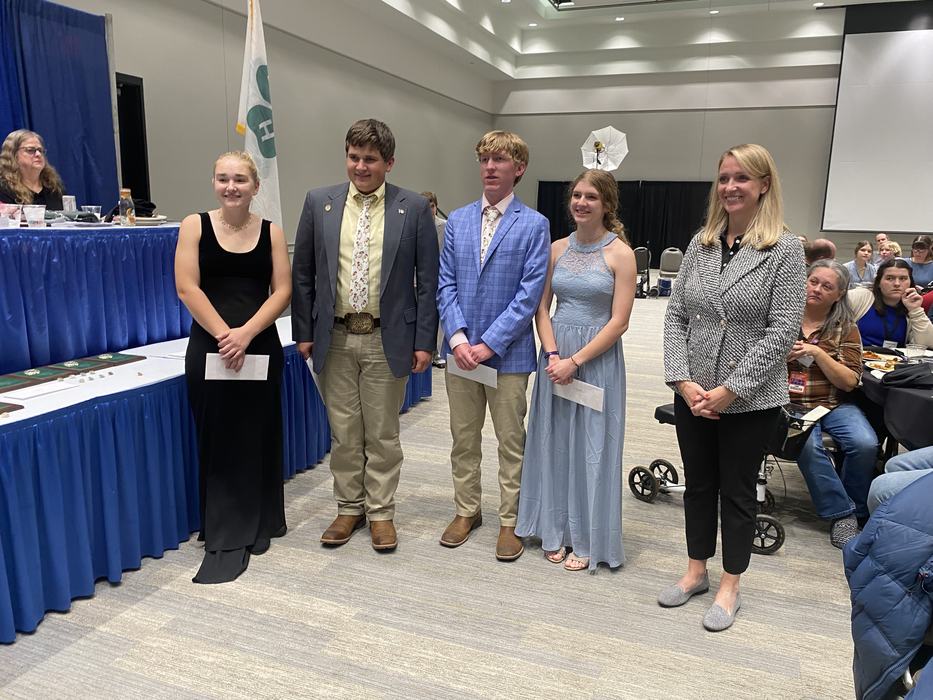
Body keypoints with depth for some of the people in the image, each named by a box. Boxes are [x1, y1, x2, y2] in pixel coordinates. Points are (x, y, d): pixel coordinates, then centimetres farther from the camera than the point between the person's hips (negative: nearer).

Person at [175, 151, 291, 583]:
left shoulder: (271, 231, 5)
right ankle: (223, 536, 16)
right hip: (209, 346, -1)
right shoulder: (195, 226, 2)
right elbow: (187, 289, -5)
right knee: (218, 439, 4)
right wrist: (223, 334, -13)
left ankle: (257, 524, 24)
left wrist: (246, 333, -14)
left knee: (259, 436, 8)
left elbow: (282, 291, -2)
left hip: (260, 346, 1)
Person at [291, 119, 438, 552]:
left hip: (387, 339, -2)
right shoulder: (319, 203, 3)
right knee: (343, 434, 13)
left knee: (382, 434, 10)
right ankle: (349, 508, 29)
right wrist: (304, 332, 4)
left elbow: (428, 280, -2)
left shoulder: (414, 208, -2)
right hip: (335, 338, 2)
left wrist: (424, 341, -5)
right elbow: (303, 273, 7)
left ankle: (381, 512, 25)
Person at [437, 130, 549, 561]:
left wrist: (490, 343, -15)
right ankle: (467, 511, 32)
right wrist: (457, 336, -10)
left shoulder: (534, 225, -4)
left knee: (511, 442, 8)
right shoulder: (457, 221, 8)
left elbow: (530, 293, -10)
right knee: (463, 439, 14)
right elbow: (445, 285, 4)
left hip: (508, 352, -3)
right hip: (460, 349, 4)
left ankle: (510, 521, 23)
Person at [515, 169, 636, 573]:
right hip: (556, 355, 5)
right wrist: (553, 355, -9)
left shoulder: (620, 253, -7)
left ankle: (588, 540, 21)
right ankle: (557, 531, 28)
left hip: (598, 359, -4)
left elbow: (619, 322, -12)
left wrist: (575, 361, -16)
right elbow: (542, 308, 6)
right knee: (554, 441, 11)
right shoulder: (557, 248, 6)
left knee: (591, 446, 4)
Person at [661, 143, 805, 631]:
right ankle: (696, 571, 35)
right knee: (698, 483, 16)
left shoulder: (785, 249, -8)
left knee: (737, 490, 10)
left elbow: (782, 331, -13)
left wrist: (730, 390, -16)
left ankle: (730, 586, 28)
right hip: (692, 396, 4)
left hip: (750, 401, -4)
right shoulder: (700, 244, 4)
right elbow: (675, 315, 3)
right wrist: (682, 380, -9)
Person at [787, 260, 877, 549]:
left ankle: (856, 509, 2)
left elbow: (849, 381, -1)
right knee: (809, 445, -32)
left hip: (833, 405, 2)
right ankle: (842, 514, -13)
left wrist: (817, 353, -13)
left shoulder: (846, 328, 8)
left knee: (866, 444, -24)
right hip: (788, 403, -2)